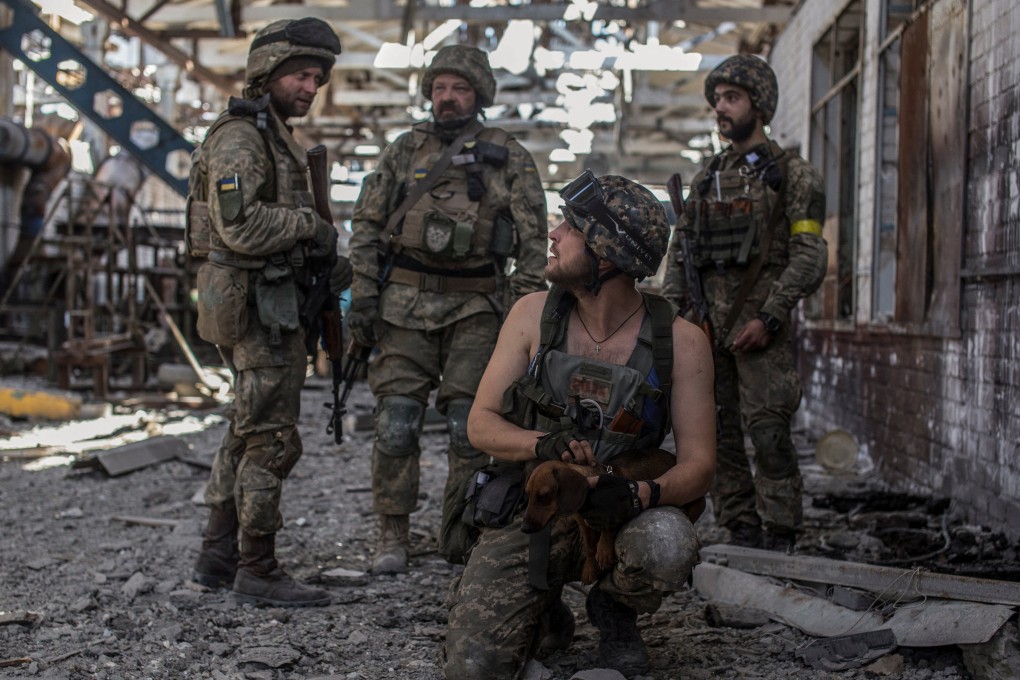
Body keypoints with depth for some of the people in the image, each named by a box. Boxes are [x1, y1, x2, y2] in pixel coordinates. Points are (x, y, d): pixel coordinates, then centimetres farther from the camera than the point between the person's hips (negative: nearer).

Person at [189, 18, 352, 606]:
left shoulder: (277, 139, 20)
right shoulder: (239, 138, -12)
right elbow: (239, 224, -26)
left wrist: (327, 263, 9)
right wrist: (308, 222, -14)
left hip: (278, 309, 11)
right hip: (259, 309, -11)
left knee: (248, 435, 15)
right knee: (272, 441, -6)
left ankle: (220, 555, 23)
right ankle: (258, 569, 1)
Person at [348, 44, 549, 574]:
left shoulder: (509, 158, 6)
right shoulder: (404, 150, 10)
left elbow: (533, 239, 4)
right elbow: (366, 224, 10)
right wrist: (362, 294, 0)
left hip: (475, 306, -1)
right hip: (404, 301, 1)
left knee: (470, 425, 0)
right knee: (395, 421, -3)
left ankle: (461, 535, 12)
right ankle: (392, 535, 7)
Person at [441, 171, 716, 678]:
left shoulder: (680, 342, -10)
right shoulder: (533, 315, -5)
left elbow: (698, 466, -10)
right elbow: (481, 424, -3)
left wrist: (640, 495, -33)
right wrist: (544, 444, -25)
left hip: (621, 514, 0)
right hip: (528, 512, 1)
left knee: (666, 544, -36)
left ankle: (613, 611, 1)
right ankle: (544, 621, 20)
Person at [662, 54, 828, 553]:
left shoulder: (792, 173, 2)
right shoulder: (706, 178, 18)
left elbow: (810, 257, -6)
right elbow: (679, 253, 19)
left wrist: (769, 316, -15)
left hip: (761, 324, -5)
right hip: (707, 324, 6)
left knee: (767, 430, -10)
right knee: (719, 433, 5)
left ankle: (779, 537, -4)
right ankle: (740, 533, 12)